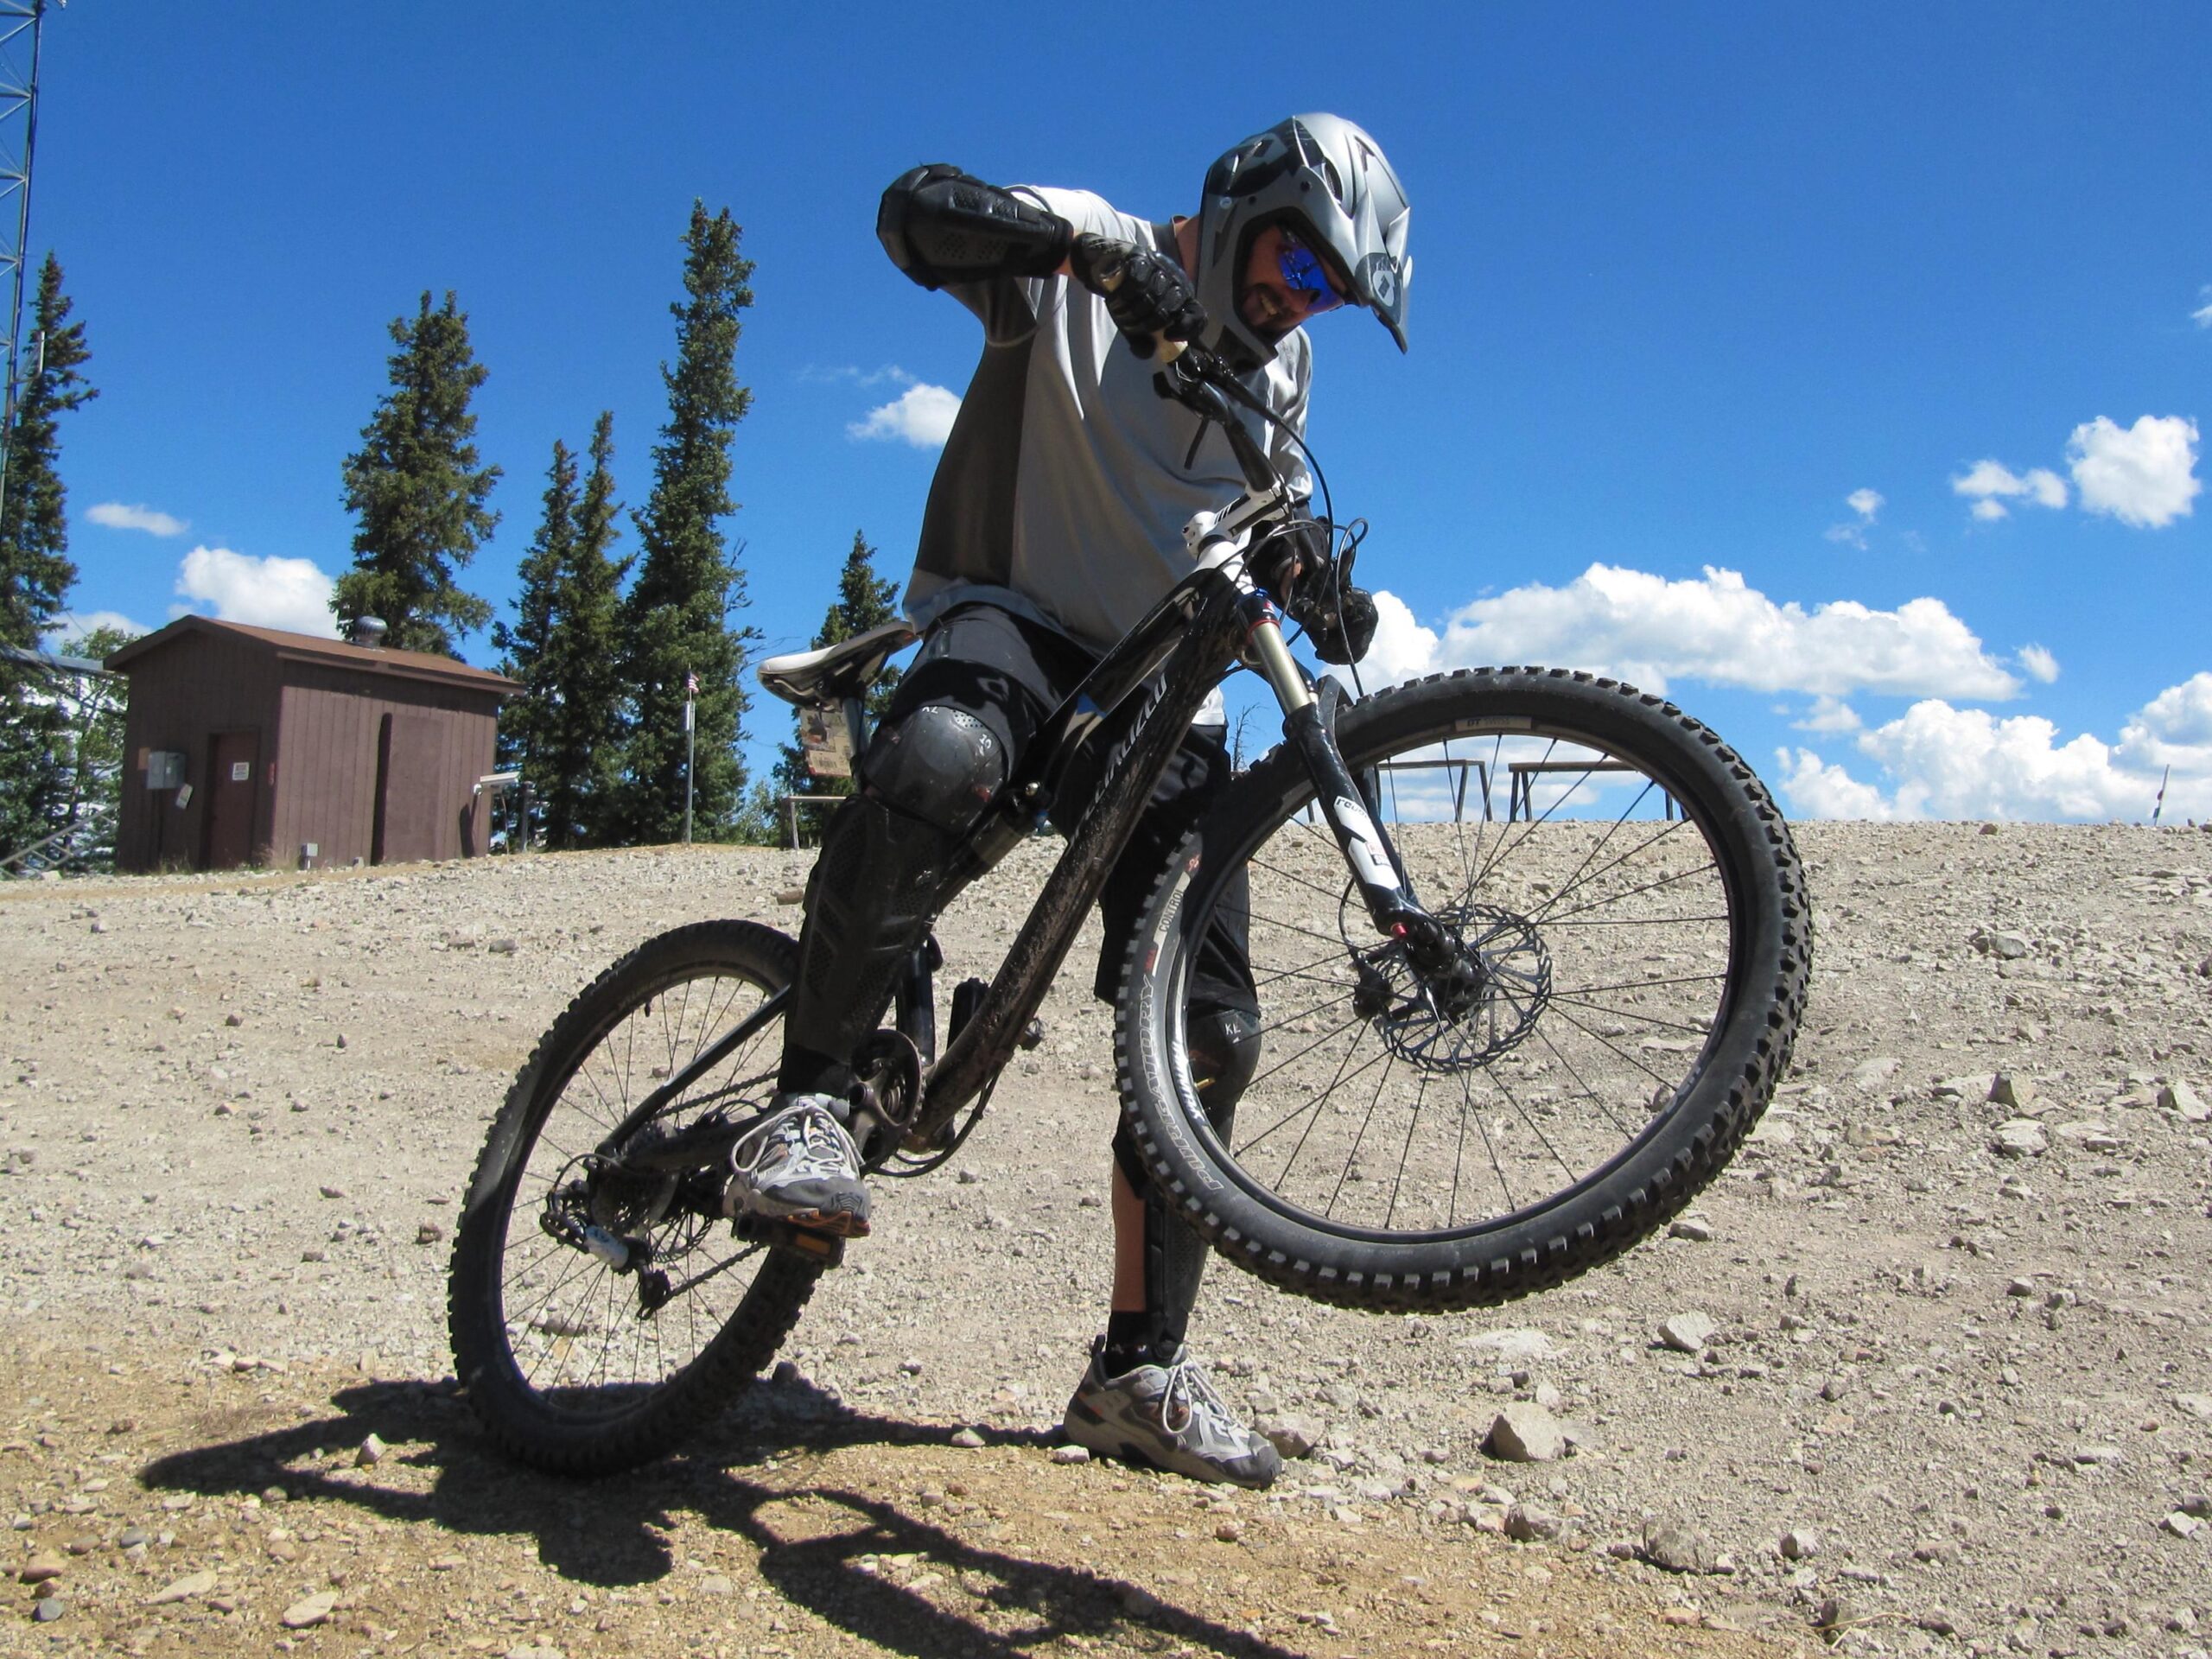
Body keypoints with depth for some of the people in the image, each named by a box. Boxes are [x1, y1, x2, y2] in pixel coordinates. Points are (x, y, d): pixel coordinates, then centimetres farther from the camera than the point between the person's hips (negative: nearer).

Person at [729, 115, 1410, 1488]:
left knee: (1212, 1033, -5)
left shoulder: (1282, 370, 16)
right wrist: (1098, 242, -39)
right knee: (944, 757, -44)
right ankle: (812, 1100, -29)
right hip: (1010, 620, -5)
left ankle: (1142, 1369, 7)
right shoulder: (1083, 267, -3)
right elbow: (918, 210, -22)